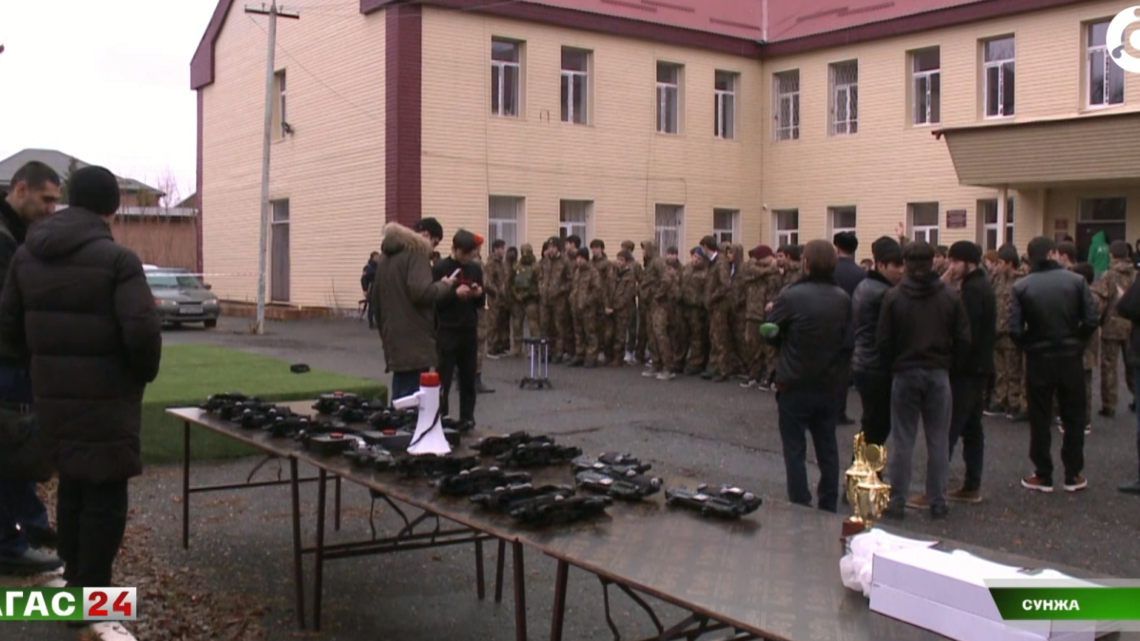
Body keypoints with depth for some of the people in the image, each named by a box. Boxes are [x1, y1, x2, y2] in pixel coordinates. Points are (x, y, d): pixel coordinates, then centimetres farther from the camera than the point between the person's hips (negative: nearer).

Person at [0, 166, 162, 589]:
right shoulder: (117, 258, -15)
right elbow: (142, 332, -23)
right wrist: (144, 372, -4)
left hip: (50, 396, 7)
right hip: (104, 399, -7)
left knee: (72, 485, 21)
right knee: (105, 495, 2)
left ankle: (75, 579, 32)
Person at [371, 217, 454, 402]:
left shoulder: (386, 255, 19)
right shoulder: (417, 251, -9)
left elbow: (373, 296, 23)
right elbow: (421, 291, -23)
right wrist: (445, 285, -6)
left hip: (394, 338, 9)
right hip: (414, 340, -9)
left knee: (400, 397, 15)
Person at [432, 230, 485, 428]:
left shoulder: (475, 268, 9)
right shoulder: (439, 269, -5)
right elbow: (433, 301, -10)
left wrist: (479, 294, -7)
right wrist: (454, 293, -23)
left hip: (469, 332, 4)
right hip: (447, 332, -4)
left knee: (469, 379, 7)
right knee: (443, 380, -2)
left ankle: (467, 418, 16)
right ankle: (441, 419, 5)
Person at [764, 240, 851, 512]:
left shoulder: (791, 296, -17)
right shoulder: (843, 299, -3)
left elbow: (770, 333, -9)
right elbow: (847, 335, 5)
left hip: (794, 385, -4)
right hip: (828, 385, 4)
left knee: (795, 449, 5)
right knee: (827, 447, 15)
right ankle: (828, 507, 23)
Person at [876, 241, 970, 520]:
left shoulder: (894, 297, -8)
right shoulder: (950, 297, -3)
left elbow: (883, 341, -7)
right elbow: (963, 340, -3)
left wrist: (893, 366, 8)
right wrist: (949, 364, 11)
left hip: (905, 374, -1)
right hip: (938, 375, 1)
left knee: (902, 442, 5)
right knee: (938, 441, 9)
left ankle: (897, 502, 8)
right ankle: (937, 502, 14)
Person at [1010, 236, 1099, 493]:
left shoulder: (1021, 287, -9)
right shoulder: (1076, 281, -7)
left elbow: (1015, 329, -15)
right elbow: (1092, 320, -10)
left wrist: (1030, 344, 5)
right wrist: (1076, 340, 8)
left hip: (1038, 359, -1)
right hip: (1070, 358, 1)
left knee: (1040, 419, 9)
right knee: (1073, 417, 13)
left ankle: (1043, 476, 14)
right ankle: (1073, 475, 19)